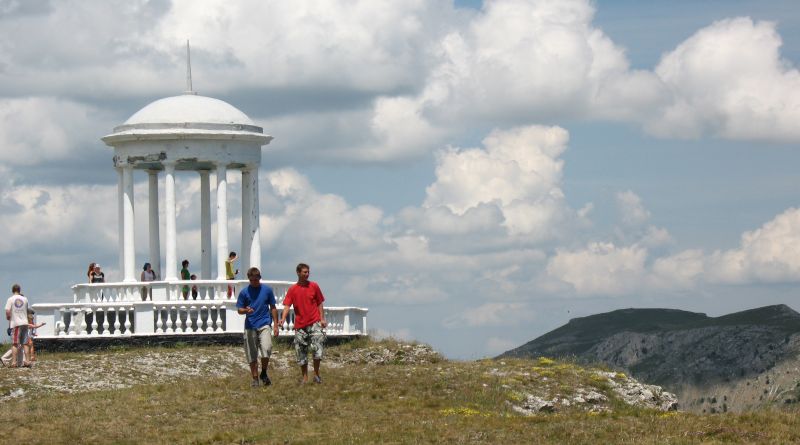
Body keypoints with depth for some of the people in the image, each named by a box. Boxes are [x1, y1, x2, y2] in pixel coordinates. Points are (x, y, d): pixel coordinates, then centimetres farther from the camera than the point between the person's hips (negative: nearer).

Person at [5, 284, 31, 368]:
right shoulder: (24, 299, 7)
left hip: (15, 323, -3)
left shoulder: (10, 299, -4)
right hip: (24, 322, 3)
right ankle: (27, 361, 7)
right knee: (25, 343, 9)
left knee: (14, 343, -2)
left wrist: (8, 318, 8)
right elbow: (27, 311, 12)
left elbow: (8, 312, -11)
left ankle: (14, 362, -9)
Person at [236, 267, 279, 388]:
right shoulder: (244, 292, 4)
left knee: (266, 348, -20)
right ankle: (255, 379, 15)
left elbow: (273, 308, 11)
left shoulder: (267, 290, 5)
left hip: (264, 324, -1)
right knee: (252, 355, 3)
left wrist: (275, 325, 8)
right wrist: (246, 310, -17)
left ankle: (264, 373, 2)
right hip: (250, 326, 1)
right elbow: (239, 310, 7)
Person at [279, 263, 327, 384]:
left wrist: (322, 319, -1)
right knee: (301, 351, 5)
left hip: (314, 323, -1)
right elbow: (287, 305, -3)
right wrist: (283, 319, -20)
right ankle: (305, 378, 15)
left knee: (318, 347, -15)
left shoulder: (314, 286, 4)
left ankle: (316, 374, 0)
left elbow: (319, 304, 8)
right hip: (300, 325, 1)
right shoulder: (292, 289, 3)